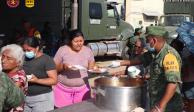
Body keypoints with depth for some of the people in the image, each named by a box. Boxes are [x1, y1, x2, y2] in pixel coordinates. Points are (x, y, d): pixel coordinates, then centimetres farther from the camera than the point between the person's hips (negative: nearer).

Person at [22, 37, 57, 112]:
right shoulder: (24, 59, 7)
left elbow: (54, 80, -13)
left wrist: (37, 80, -25)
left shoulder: (47, 59, -10)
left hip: (42, 99, -5)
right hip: (25, 98, 5)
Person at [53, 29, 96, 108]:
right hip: (63, 89, -2)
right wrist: (63, 66, -21)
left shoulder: (88, 51, 2)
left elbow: (91, 67, 10)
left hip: (82, 89, 2)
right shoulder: (62, 50, -5)